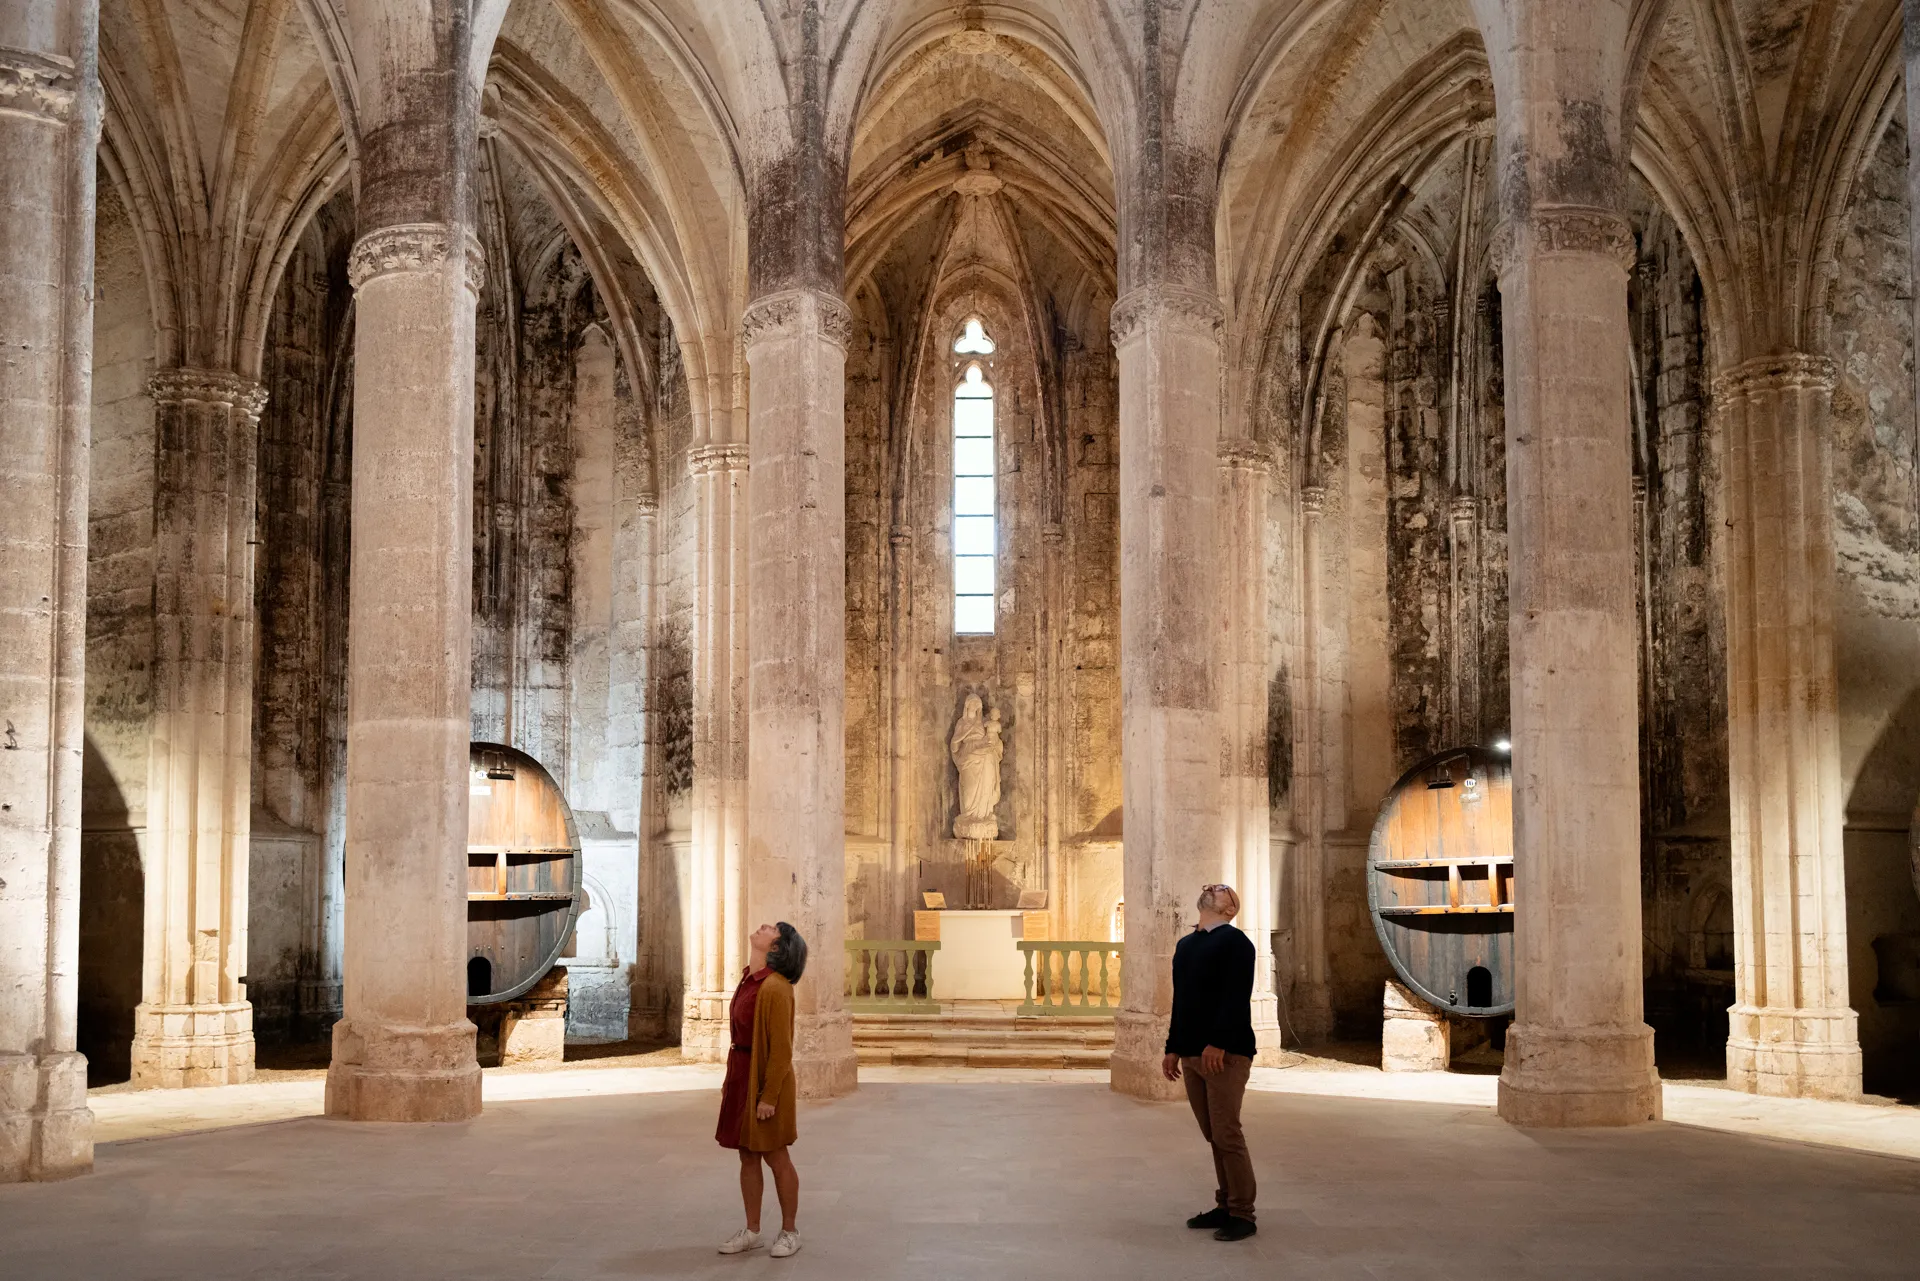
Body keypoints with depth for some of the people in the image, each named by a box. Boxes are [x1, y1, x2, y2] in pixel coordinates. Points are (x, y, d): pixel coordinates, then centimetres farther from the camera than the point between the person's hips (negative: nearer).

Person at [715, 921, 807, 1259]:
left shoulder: (775, 987, -20)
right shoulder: (749, 980, 7)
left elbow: (781, 1049, -20)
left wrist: (769, 1097, -20)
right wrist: (729, 1080, 16)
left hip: (766, 1079, -8)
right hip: (742, 1075, 8)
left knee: (775, 1156, 4)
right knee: (747, 1156, 13)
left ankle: (789, 1232, 17)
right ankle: (752, 1231, 23)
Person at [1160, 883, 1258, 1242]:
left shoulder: (1235, 941, -6)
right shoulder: (1185, 944, 18)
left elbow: (1236, 998, -15)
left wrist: (1218, 1044, -23)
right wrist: (1173, 1048, 15)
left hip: (1226, 1054, -7)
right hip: (1191, 1054, 7)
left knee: (1226, 1135, -6)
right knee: (1213, 1136, 11)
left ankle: (1242, 1215, 2)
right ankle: (1225, 1206, 19)